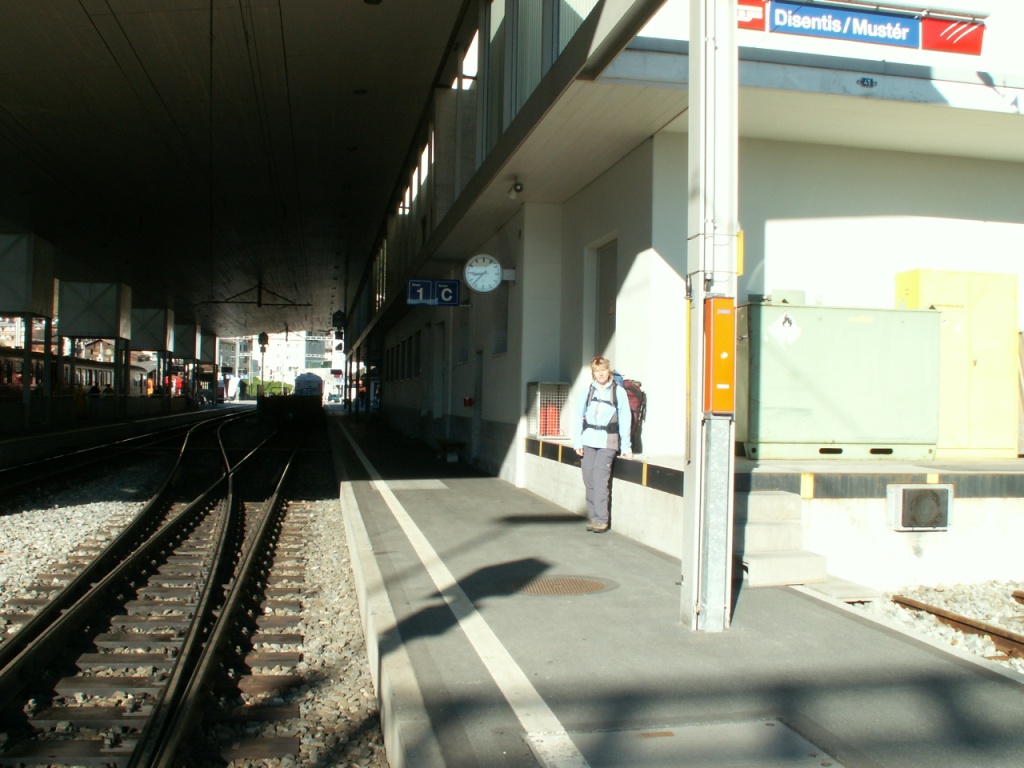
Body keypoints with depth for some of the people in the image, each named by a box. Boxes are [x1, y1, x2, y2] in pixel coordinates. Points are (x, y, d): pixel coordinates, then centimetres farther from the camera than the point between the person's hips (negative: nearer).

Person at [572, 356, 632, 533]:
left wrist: (626, 447, 3)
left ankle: (602, 519, -7)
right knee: (589, 480, 2)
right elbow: (579, 417, 10)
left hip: (608, 441, -3)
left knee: (600, 479, -13)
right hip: (588, 441, 3)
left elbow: (624, 420, 4)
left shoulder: (619, 392, 3)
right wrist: (577, 442, 1)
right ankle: (593, 517, 12)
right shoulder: (587, 391, 9)